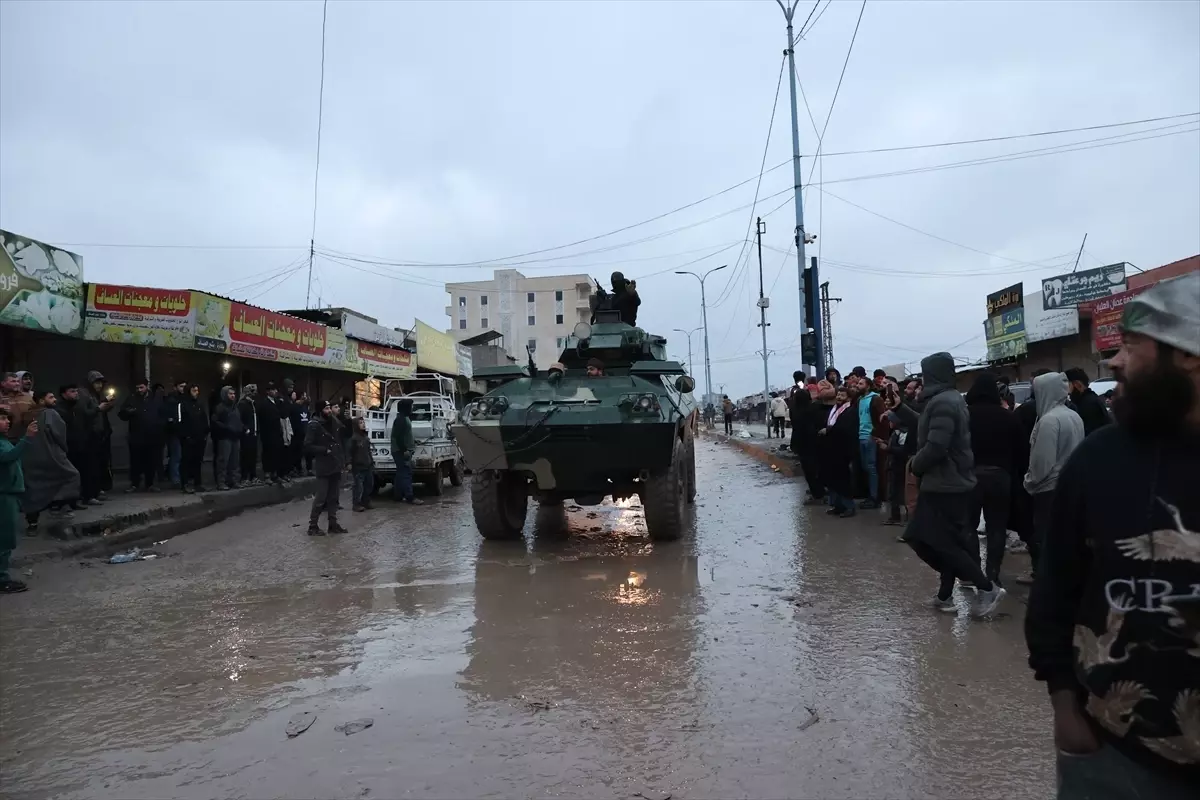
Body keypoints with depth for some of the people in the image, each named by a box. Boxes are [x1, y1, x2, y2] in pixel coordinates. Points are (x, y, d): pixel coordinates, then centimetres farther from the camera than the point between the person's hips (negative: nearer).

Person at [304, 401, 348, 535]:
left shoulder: (334, 423, 11)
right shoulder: (314, 425, -11)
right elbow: (308, 446, -16)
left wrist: (343, 462, 10)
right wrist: (325, 450, -17)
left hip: (336, 466, 7)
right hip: (324, 467, -7)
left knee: (333, 497, 11)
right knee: (321, 498, -4)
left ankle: (333, 524, 19)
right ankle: (313, 526, 5)